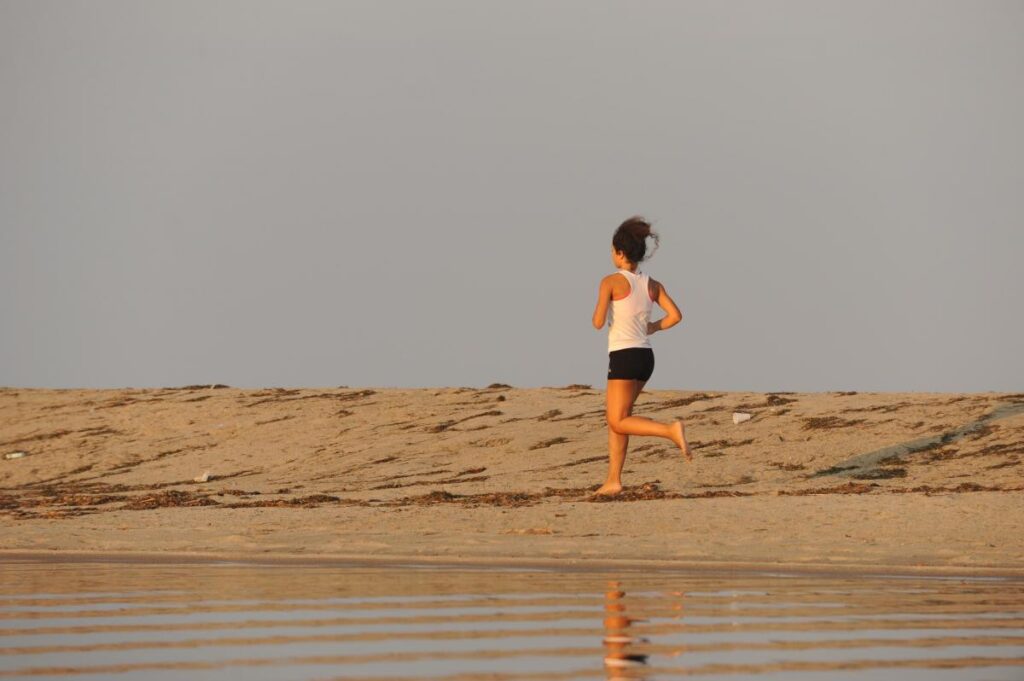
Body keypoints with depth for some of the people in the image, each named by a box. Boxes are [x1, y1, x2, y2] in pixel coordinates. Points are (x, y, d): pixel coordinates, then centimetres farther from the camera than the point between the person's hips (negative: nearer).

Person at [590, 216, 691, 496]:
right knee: (614, 415, 15)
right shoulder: (653, 285, 6)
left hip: (624, 357, -7)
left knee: (619, 422, -2)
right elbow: (675, 316, -1)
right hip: (646, 355, 7)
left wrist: (597, 315, 10)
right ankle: (613, 480, 11)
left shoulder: (611, 281, -8)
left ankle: (671, 430, -23)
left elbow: (598, 323, -13)